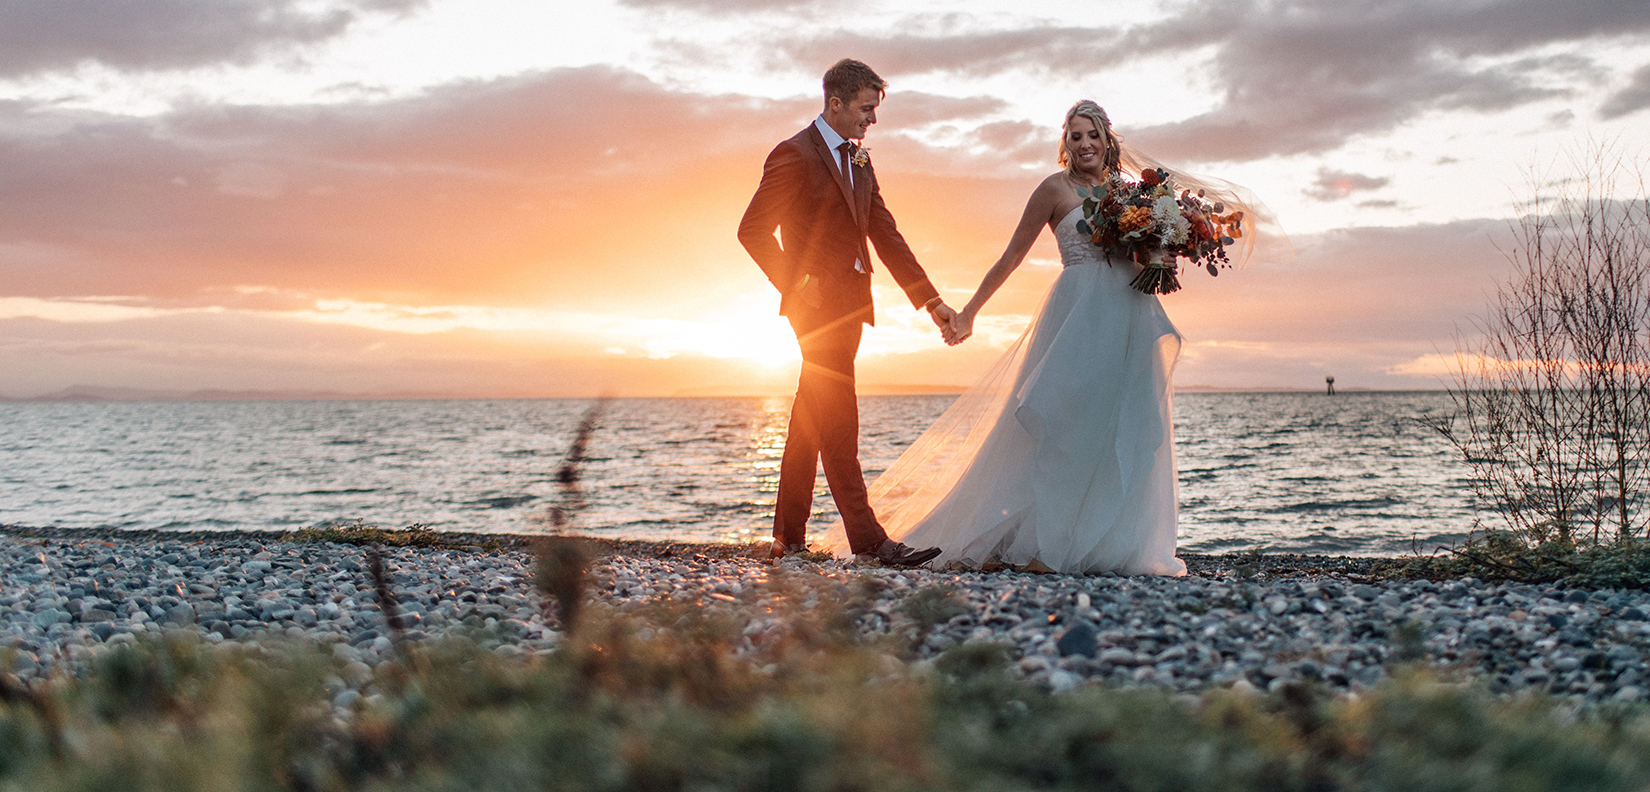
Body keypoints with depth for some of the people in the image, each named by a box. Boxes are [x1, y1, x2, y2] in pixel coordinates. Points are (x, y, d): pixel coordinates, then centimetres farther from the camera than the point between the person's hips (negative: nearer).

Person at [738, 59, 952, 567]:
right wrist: (796, 283, -14)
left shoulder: (859, 163, 17)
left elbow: (886, 236, 15)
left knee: (811, 420, 11)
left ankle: (789, 535, 16)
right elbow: (753, 230, -11)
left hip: (848, 304, 8)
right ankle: (866, 539, -11)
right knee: (837, 419, -10)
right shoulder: (795, 154, -8)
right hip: (818, 302, -8)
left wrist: (931, 301, 10)